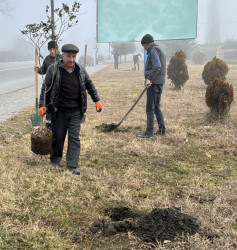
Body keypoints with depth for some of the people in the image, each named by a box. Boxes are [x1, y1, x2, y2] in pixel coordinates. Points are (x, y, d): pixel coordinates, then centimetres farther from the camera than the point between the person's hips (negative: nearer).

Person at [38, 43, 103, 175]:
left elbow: (90, 85, 17)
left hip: (76, 111, 2)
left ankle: (72, 165, 5)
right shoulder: (53, 70, -5)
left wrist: (97, 100, 16)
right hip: (59, 111, -2)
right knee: (58, 136, 10)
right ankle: (55, 159, 32)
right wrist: (42, 105, -7)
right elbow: (46, 89, -2)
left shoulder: (80, 70, 5)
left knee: (74, 137, 0)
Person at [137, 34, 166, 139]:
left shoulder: (153, 50, -11)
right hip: (159, 83, 10)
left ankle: (149, 133, -4)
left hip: (153, 83, -10)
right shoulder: (159, 50, 21)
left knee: (150, 108, -7)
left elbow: (157, 66, -25)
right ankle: (162, 129, 23)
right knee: (156, 107, 18)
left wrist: (149, 78, -26)